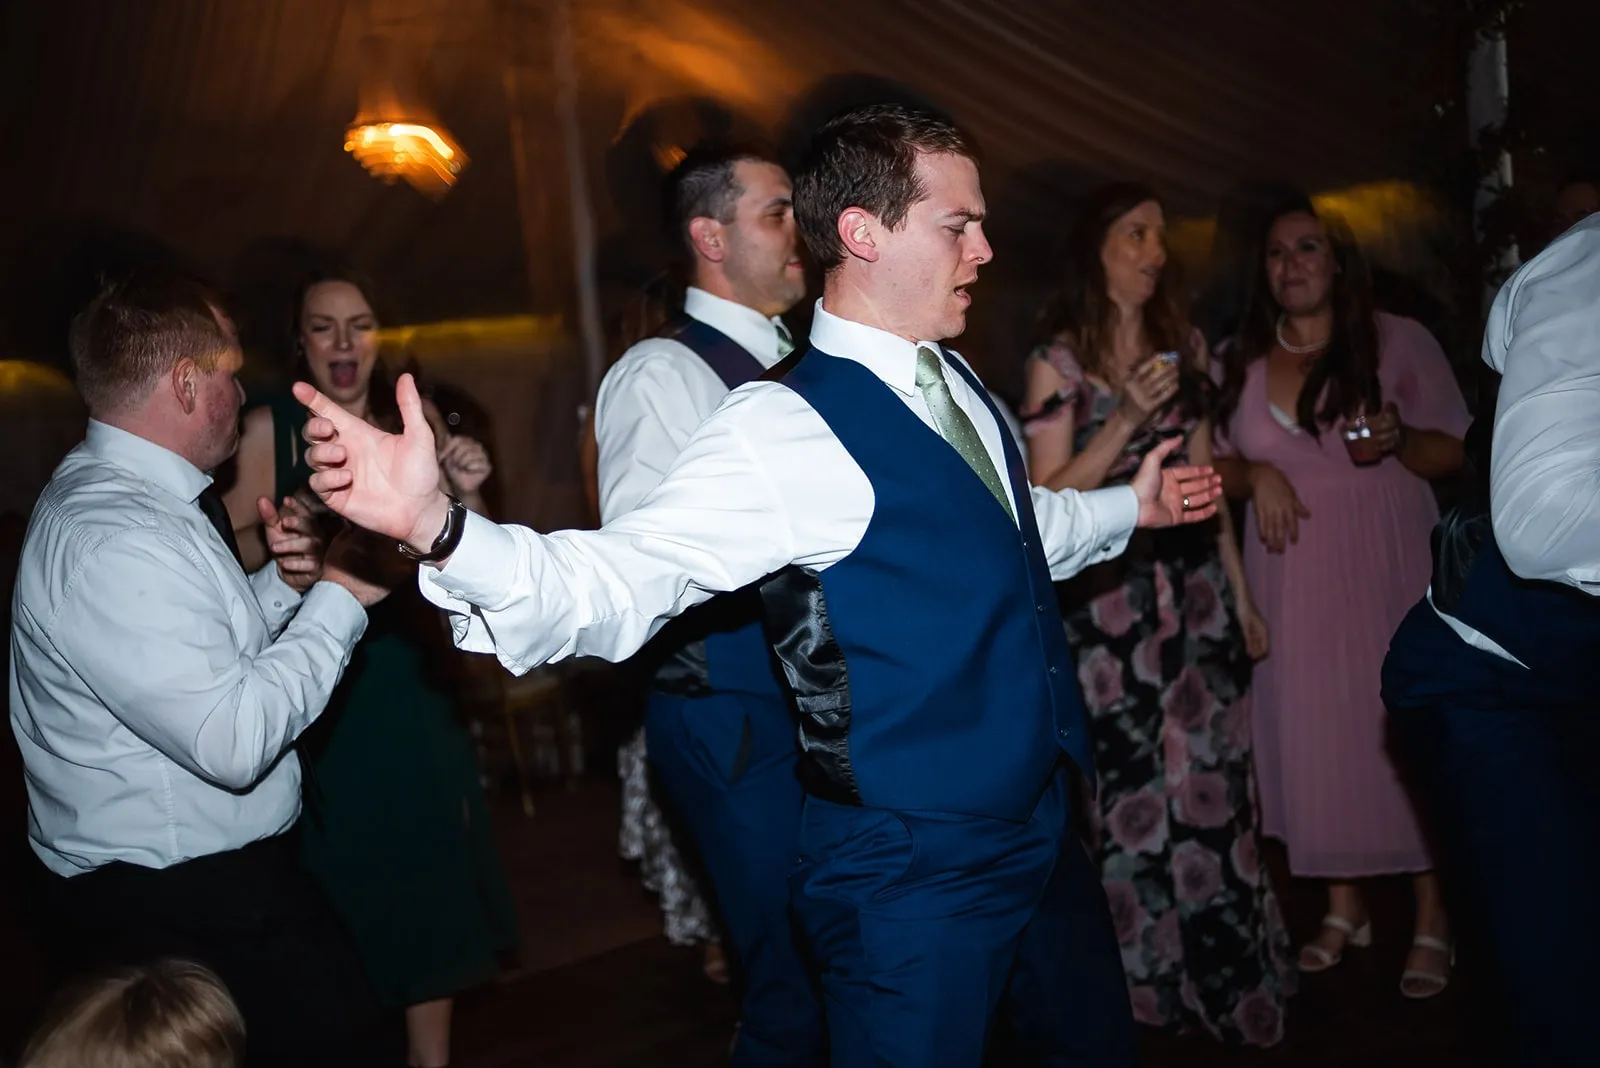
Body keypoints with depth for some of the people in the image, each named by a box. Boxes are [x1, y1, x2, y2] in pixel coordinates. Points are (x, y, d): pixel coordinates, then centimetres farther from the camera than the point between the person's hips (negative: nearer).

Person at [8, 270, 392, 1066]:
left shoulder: (123, 499, 10)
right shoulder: (109, 538, -23)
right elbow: (233, 739, -27)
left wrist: (281, 583, 2)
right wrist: (336, 602, -16)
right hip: (179, 914, -10)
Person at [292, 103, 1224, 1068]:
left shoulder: (959, 384, 6)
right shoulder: (788, 432, -21)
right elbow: (615, 583, -31)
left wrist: (1130, 507, 33)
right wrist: (439, 524, -46)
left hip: (1041, 835, 9)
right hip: (911, 878, -9)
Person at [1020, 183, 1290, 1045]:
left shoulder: (1184, 345, 11)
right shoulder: (1059, 359, -3)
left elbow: (1202, 477, 14)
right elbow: (1049, 500, -7)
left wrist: (1241, 593, 12)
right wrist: (1127, 415, -18)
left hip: (1197, 588, 4)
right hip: (1110, 595, -4)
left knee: (1213, 787, 6)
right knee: (1134, 795, 3)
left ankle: (1232, 988, 18)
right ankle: (1151, 991, 18)